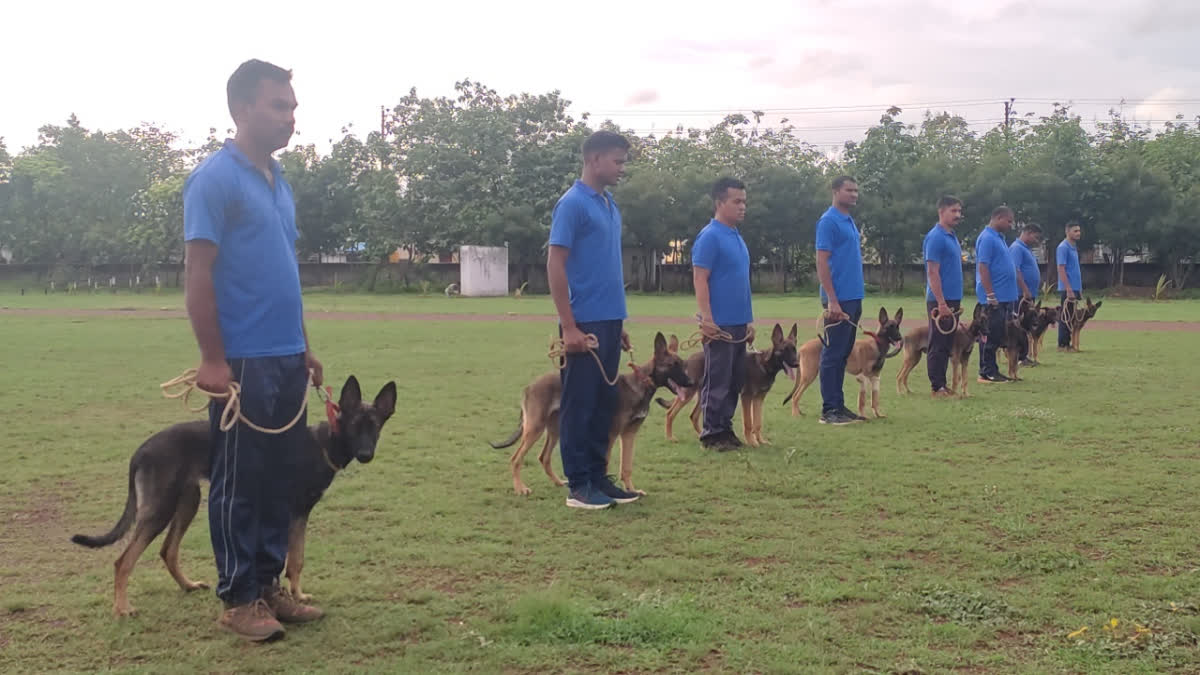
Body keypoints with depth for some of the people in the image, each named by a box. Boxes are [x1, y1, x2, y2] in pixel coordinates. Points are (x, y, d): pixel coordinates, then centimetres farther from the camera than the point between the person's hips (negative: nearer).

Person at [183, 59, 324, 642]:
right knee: (239, 481, 1)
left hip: (287, 358, 8)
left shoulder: (278, 182, 15)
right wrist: (212, 360, -17)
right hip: (243, 361, -8)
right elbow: (197, 275, -14)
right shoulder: (215, 178, -10)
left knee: (283, 476, 12)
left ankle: (268, 583, 23)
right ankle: (237, 598, 11)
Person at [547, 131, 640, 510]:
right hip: (585, 322, -8)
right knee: (579, 404, -2)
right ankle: (578, 485, 5)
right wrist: (568, 326, -18)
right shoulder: (573, 204, -10)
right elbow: (555, 264, -14)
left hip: (609, 321, 8)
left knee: (605, 403, 11)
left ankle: (598, 477, 19)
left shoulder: (610, 206, 15)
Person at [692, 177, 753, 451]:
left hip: (739, 323, 9)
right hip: (720, 324, -9)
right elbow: (700, 279, -16)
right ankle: (712, 434, 4)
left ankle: (726, 428, 20)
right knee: (717, 381, -3)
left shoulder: (737, 237, 16)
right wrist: (706, 319, -21)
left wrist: (749, 320, 19)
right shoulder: (710, 237, -11)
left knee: (735, 381, 12)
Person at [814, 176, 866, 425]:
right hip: (839, 299, -9)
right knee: (833, 354, -5)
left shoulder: (850, 222, 16)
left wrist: (857, 298, 17)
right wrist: (832, 301, -20)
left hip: (854, 298, 9)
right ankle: (829, 410, -1)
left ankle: (839, 405, 18)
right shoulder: (829, 221, -11)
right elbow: (822, 262, -16)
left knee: (844, 353, 12)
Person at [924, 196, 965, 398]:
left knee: (946, 345, 11)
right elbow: (932, 272, -18)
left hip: (952, 299, 9)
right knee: (938, 345, -4)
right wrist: (941, 303, -21)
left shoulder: (951, 236, 16)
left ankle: (942, 385, 16)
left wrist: (957, 301, 19)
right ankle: (937, 388, -1)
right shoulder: (936, 237, -13)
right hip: (940, 300, -9)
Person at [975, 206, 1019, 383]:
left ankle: (991, 370, 16)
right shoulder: (987, 238, -13)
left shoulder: (998, 237, 17)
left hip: (1004, 296, 10)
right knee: (991, 335, -5)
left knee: (998, 335, 11)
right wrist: (990, 295, -21)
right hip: (994, 298, -10)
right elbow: (982, 268, -19)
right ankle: (987, 373, -1)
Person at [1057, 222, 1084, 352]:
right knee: (1065, 317, -5)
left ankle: (1067, 343, 15)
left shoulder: (1074, 247, 16)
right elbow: (1061, 269, -18)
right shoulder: (1063, 247, -12)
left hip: (1075, 288, 9)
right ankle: (1062, 345, -2)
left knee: (1071, 317, 11)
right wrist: (1069, 289, -22)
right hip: (1067, 289, -9)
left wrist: (1079, 289, 18)